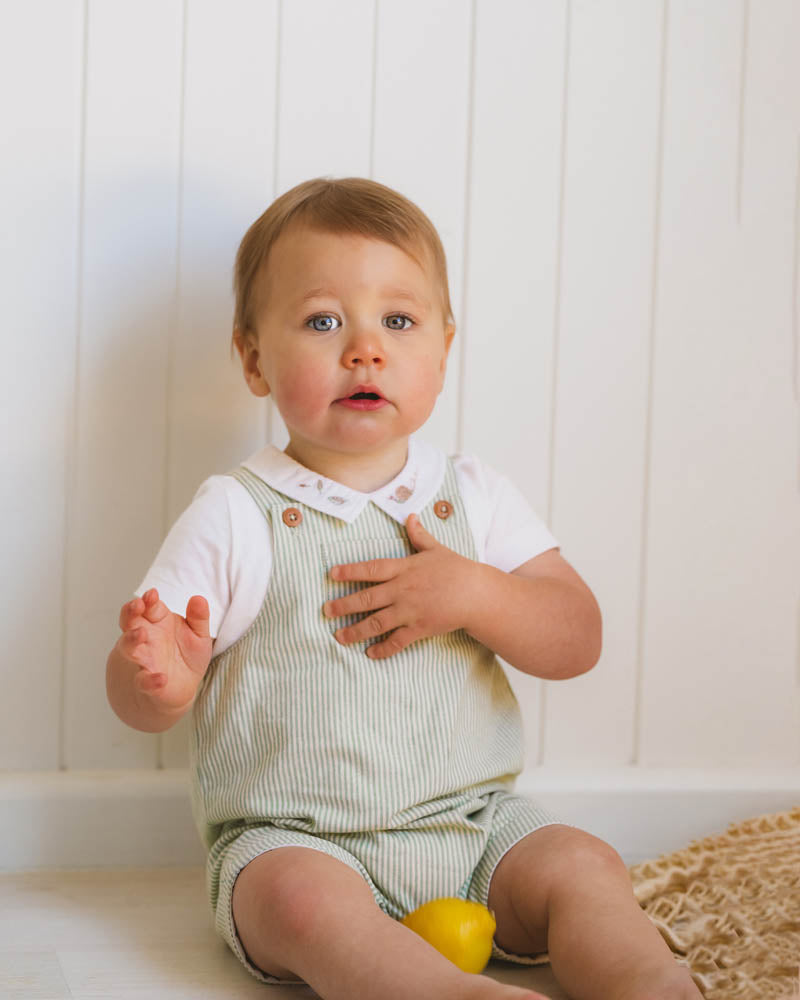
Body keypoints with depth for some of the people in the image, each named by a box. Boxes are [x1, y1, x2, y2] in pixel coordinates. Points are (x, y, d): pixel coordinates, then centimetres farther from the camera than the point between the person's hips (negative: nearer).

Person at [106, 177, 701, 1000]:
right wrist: (162, 682, -30)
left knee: (582, 866, -20)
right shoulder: (236, 515, -4)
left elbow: (577, 641, 2)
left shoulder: (474, 495, 6)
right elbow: (134, 697, -4)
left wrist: (471, 595, -17)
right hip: (291, 840, -4)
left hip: (471, 822, 4)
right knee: (306, 900, -34)